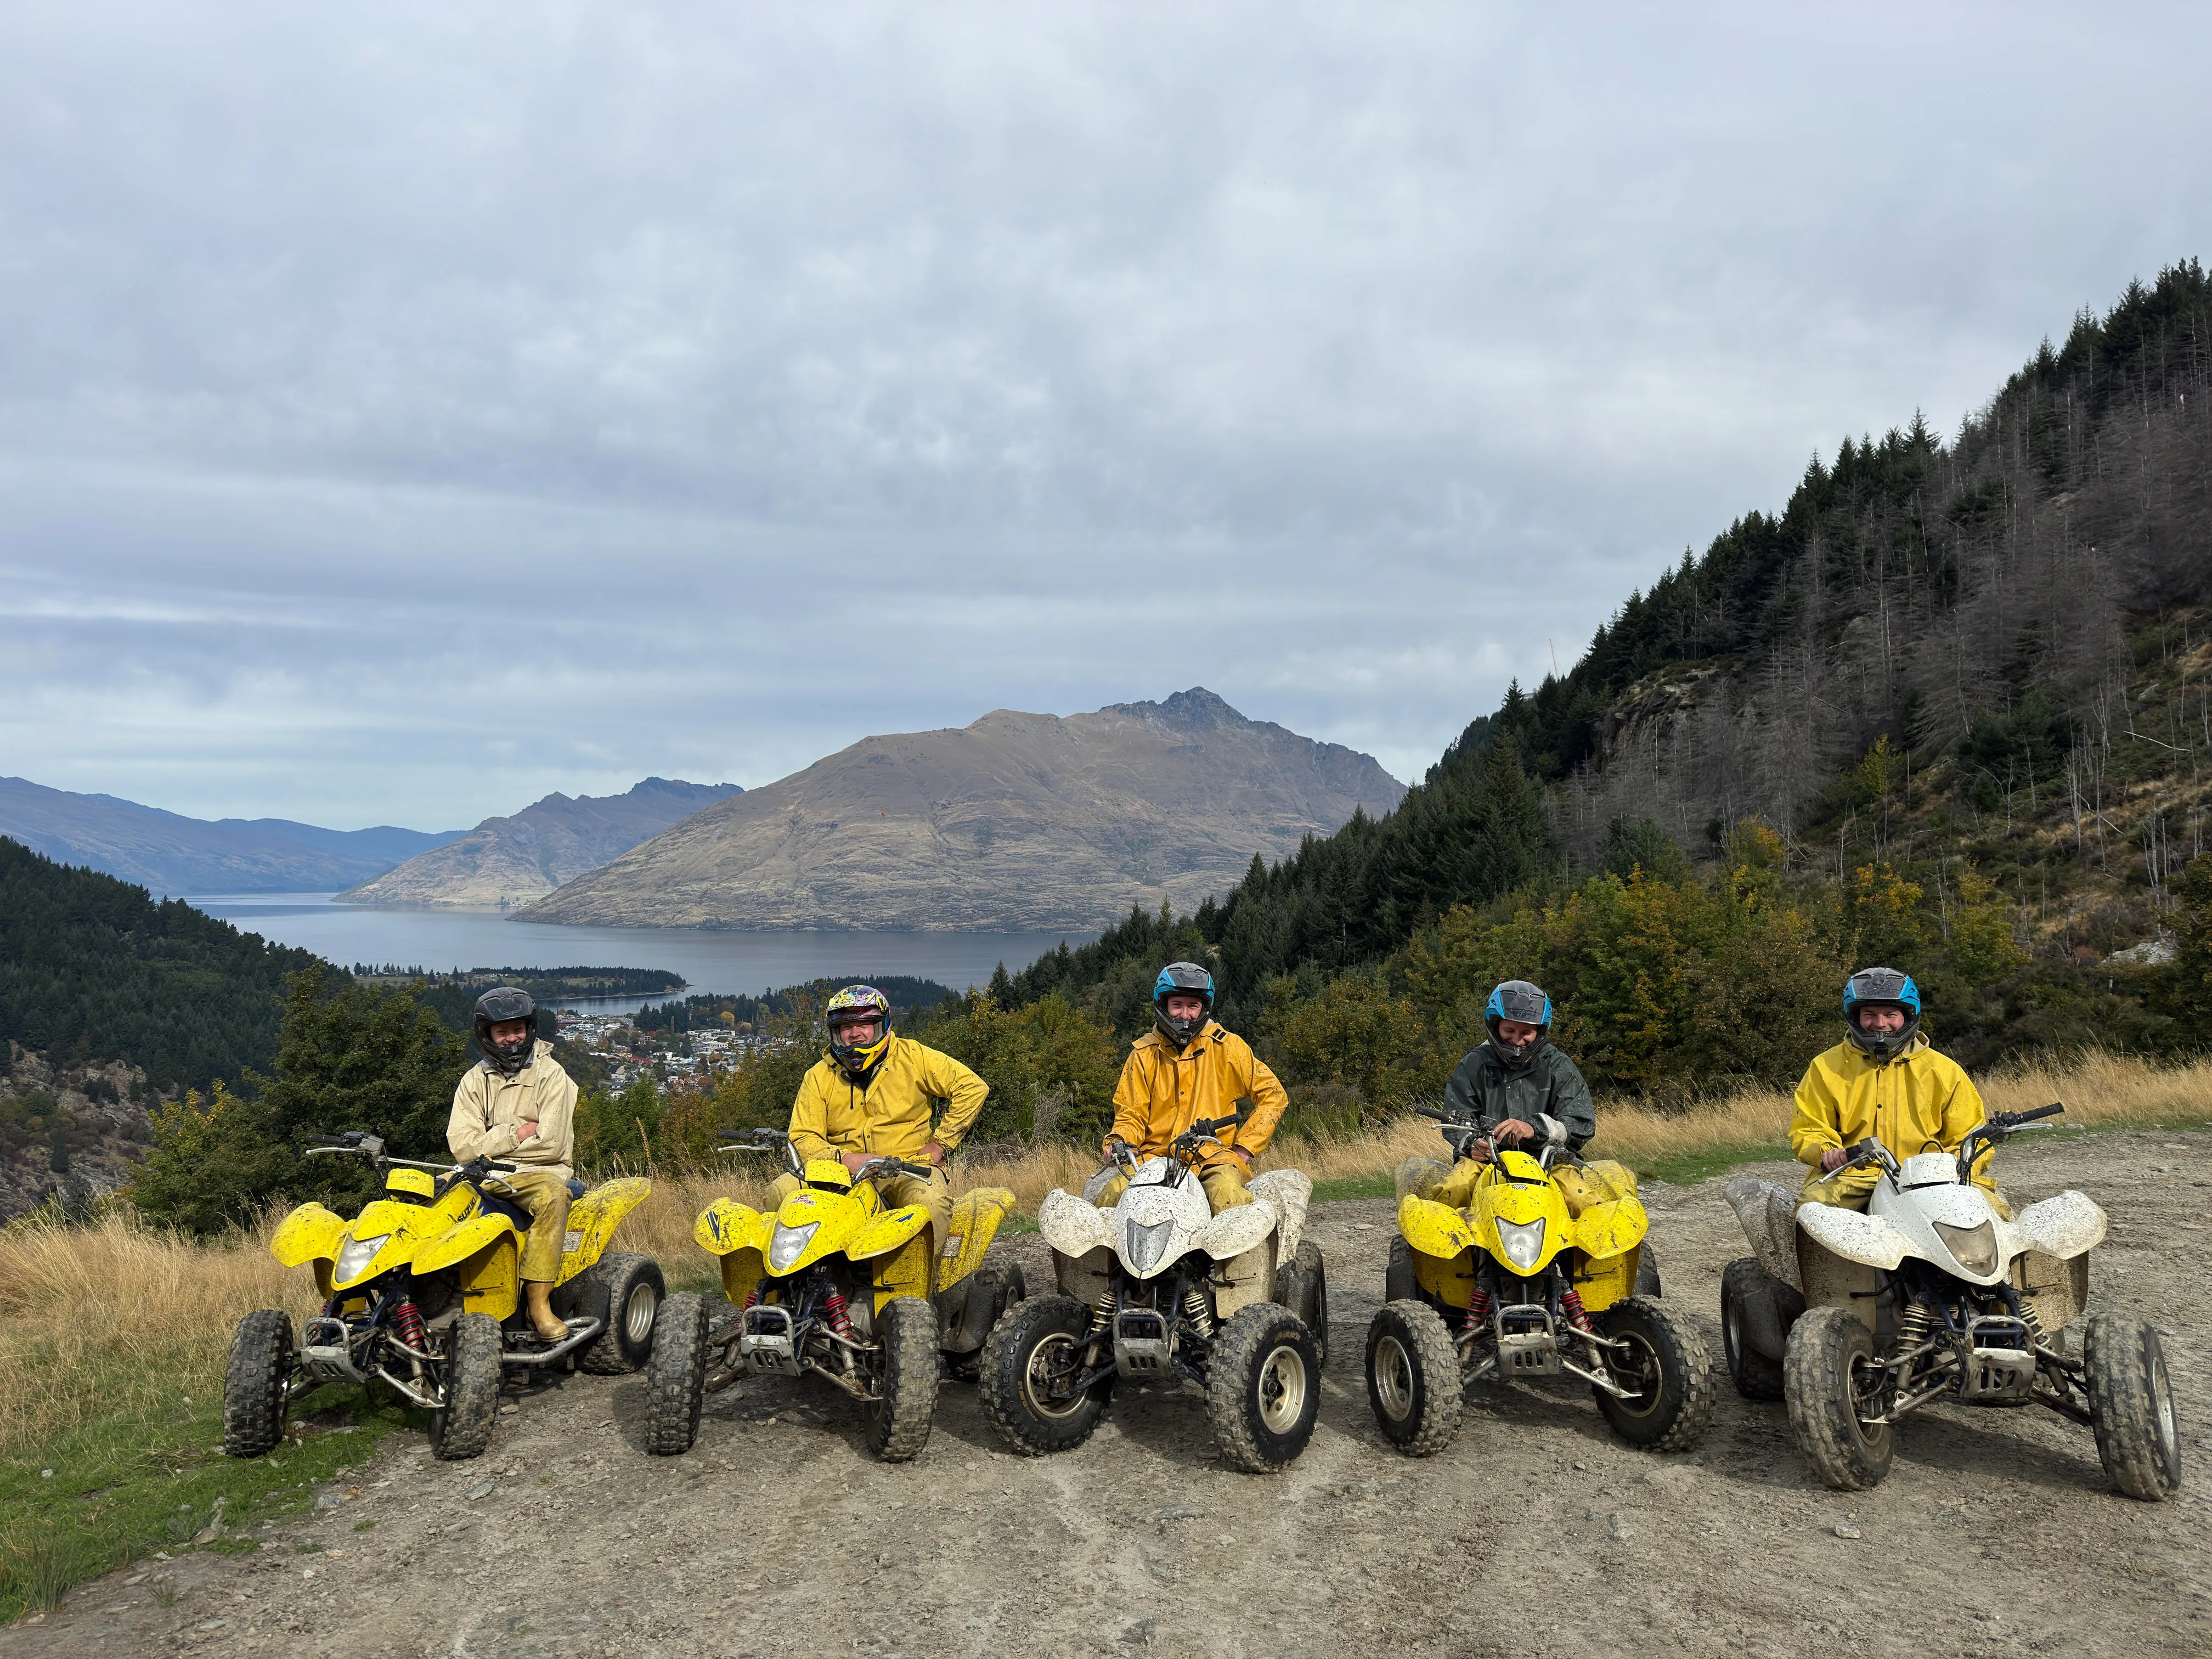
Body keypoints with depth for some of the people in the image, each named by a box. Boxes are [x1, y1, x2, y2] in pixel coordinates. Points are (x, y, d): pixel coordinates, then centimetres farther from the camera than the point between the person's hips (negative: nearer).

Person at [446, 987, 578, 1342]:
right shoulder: (474, 1081, 11)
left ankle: (538, 1301, -34)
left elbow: (551, 1144, -11)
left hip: (538, 1173, -3)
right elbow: (462, 1147, -2)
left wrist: (490, 1143, -5)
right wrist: (519, 1132, -10)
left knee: (552, 1195, -37)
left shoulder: (550, 1074, -1)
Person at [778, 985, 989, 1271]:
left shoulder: (913, 1057, 2)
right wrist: (842, 1158, -17)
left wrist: (940, 1142, -3)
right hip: (845, 1173, 3)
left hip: (911, 1166, -2)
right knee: (784, 1190, -20)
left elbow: (973, 1087, 1)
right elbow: (802, 1138, 2)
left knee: (930, 1200, -36)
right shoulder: (818, 1077, 8)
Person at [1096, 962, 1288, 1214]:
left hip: (1213, 1156, -1)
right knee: (1113, 1195, -28)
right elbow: (1131, 1114, 13)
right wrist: (1120, 1142, -10)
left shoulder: (1226, 1046, 4)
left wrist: (1243, 1149, -1)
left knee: (1229, 1195, -35)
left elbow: (1273, 1095, 7)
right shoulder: (1144, 1054, 10)